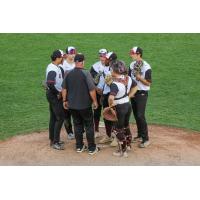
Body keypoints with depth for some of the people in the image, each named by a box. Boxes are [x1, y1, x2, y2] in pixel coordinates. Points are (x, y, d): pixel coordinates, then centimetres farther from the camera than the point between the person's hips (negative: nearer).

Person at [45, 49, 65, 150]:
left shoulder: (53, 67, 11)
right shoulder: (53, 69, -21)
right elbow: (50, 84, -31)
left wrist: (59, 91, 9)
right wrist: (58, 93, -19)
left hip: (53, 94, 11)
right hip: (54, 95, -11)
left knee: (53, 117, 16)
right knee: (60, 117, -7)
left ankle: (52, 140, 25)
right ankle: (55, 142, -4)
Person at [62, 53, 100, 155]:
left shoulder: (69, 74, 0)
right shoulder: (86, 73, -15)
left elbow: (64, 88, 7)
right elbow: (92, 89, -17)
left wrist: (65, 101, 18)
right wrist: (95, 101, -5)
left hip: (72, 105, 5)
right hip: (85, 105, -5)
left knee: (77, 125, 16)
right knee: (89, 125, 6)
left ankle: (79, 147, 22)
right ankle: (92, 148, 10)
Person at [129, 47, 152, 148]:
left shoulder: (146, 67, -16)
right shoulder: (132, 64, 6)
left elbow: (148, 83, -15)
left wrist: (139, 77, -27)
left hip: (142, 93, -7)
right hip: (133, 92, 7)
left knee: (140, 115, -11)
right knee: (136, 115, 13)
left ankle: (146, 139, -3)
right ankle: (140, 135, 27)